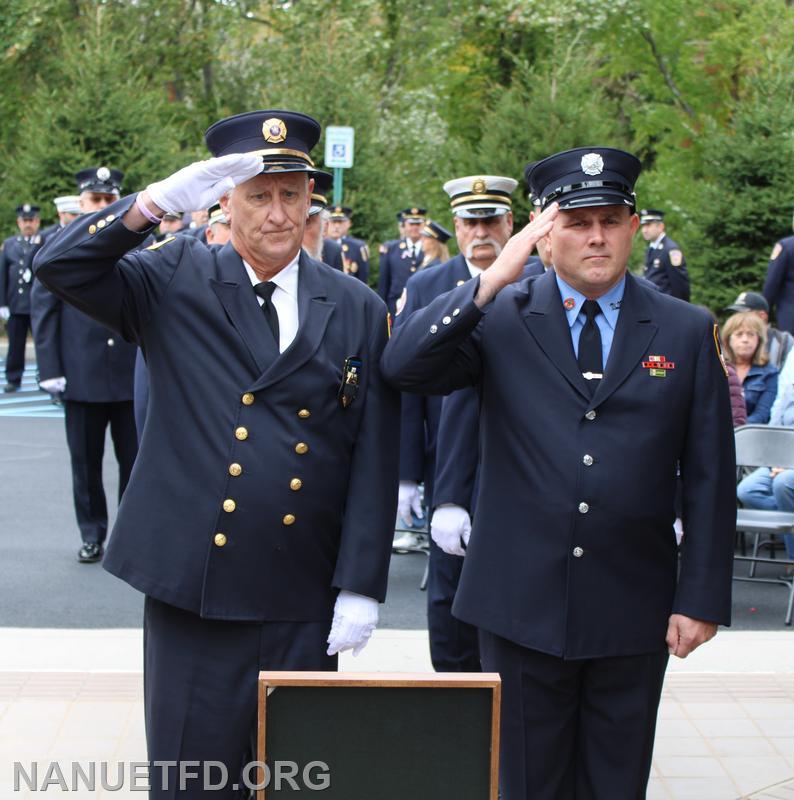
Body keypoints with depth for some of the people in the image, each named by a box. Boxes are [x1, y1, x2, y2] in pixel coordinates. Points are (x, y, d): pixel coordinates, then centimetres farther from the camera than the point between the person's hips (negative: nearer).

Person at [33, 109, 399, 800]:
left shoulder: (358, 309, 4)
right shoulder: (175, 282, 2)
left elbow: (375, 457, 2)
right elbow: (61, 267, -12)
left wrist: (362, 586, -2)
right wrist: (158, 200, -23)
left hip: (305, 606, 1)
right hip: (192, 591, -1)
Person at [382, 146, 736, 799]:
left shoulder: (688, 333, 3)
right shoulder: (500, 318, 1)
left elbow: (710, 479, 3)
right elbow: (403, 367, -14)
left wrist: (702, 599, -1)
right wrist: (493, 280, -20)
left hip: (634, 612, 1)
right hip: (522, 601, 0)